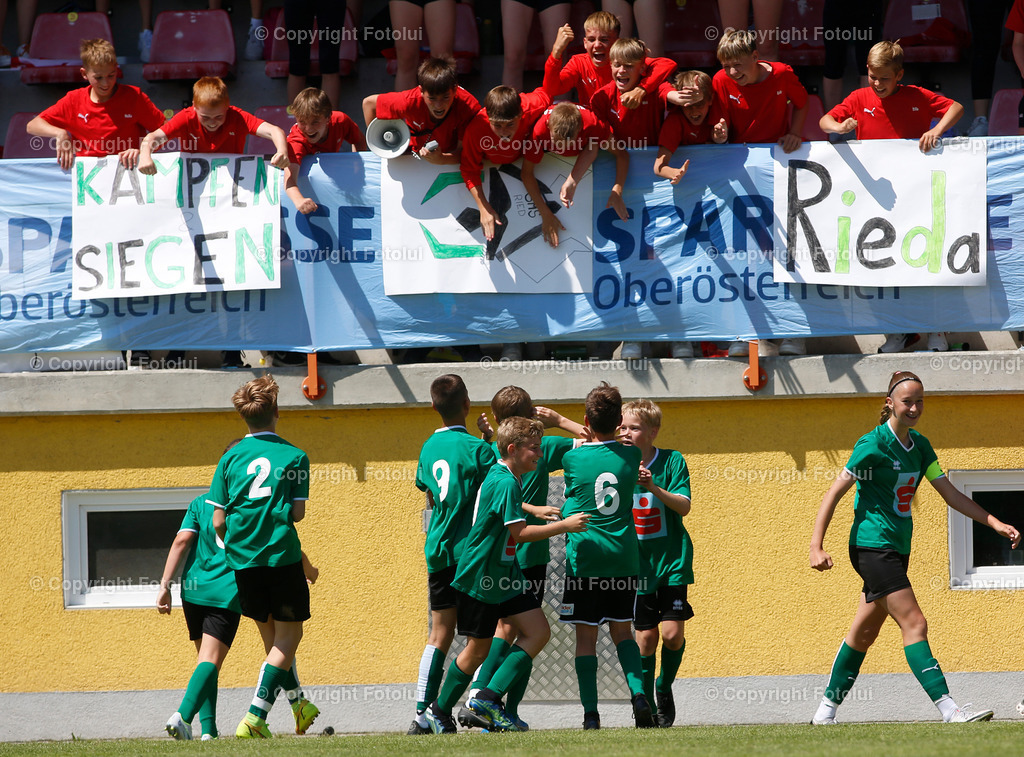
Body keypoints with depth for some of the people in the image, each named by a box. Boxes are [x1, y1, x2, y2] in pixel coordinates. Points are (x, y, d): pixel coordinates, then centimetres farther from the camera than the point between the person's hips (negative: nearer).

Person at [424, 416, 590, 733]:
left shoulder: (499, 476, 9)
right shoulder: (505, 483, -20)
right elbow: (519, 533, -23)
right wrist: (565, 525, -18)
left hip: (504, 572, 9)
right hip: (478, 576, -9)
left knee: (538, 632, -2)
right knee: (478, 648, 0)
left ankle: (488, 699, 4)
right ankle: (440, 710, 13)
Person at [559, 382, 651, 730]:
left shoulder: (573, 458, -8)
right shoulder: (631, 456, 1)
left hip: (584, 557, -3)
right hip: (623, 557, 3)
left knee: (586, 636, 1)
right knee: (622, 632, 15)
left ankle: (591, 713, -4)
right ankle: (638, 692, -6)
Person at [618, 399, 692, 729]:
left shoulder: (672, 461, -6)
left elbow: (684, 506, -13)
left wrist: (654, 488, -28)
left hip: (672, 560, -1)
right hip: (637, 563, 1)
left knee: (672, 633, -10)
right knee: (645, 636, -2)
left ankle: (665, 687, 17)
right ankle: (645, 705, 11)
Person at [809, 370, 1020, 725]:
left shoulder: (919, 445, 10)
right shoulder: (873, 444, -13)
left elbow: (951, 494, 14)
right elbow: (834, 493, -11)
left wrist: (996, 523, 6)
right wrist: (816, 546, -18)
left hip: (897, 548, 8)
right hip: (872, 545, -8)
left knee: (865, 632, 13)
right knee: (914, 624, -16)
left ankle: (826, 710, 23)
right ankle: (949, 710, -23)